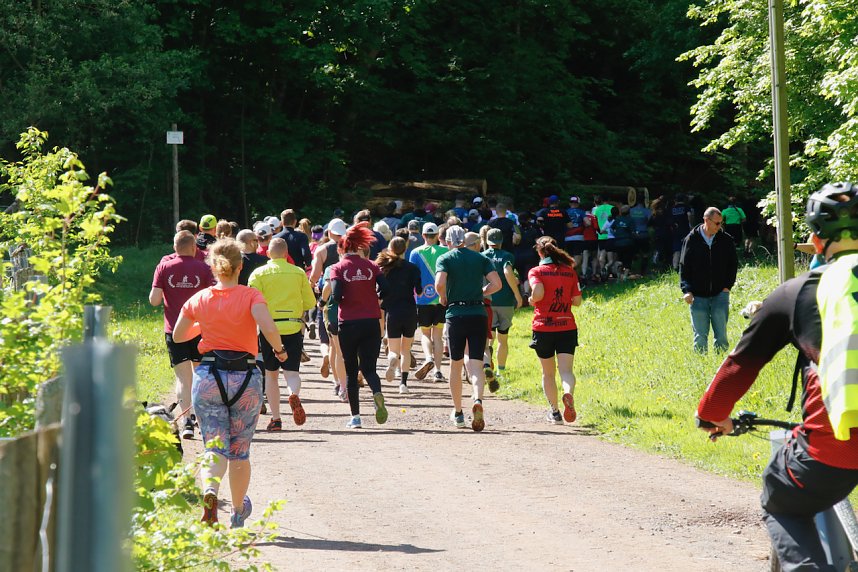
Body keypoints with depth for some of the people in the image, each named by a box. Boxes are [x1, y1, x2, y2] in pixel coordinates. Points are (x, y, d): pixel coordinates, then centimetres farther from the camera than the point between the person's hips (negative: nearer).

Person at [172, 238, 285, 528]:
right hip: (245, 378, -1)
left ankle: (209, 490, -30)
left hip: (208, 376, 1)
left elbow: (178, 336, 14)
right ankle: (238, 513, 26)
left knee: (215, 447, 1)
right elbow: (268, 327, -23)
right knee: (240, 450, 14)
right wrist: (279, 350, -5)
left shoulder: (199, 299, 2)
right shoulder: (251, 296, -6)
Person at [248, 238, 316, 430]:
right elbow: (310, 302, 7)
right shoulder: (299, 273, 4)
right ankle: (294, 395, -32)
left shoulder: (259, 273, -1)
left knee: (271, 374, 12)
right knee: (292, 371, 2)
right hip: (293, 326, 0)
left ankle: (275, 418, 10)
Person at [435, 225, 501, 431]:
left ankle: (457, 412, 21)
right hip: (478, 314, 1)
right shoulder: (481, 258, 8)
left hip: (456, 314, -1)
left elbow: (439, 283, -16)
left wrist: (443, 298, 4)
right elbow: (496, 284, -1)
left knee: (456, 364, 14)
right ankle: (478, 401, -32)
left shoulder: (445, 258, 0)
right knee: (476, 364, -3)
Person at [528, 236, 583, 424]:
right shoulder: (570, 271, 6)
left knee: (548, 373, 14)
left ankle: (555, 411, 16)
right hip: (567, 326, 1)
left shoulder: (536, 271, -2)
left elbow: (538, 292, -20)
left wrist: (532, 300, 1)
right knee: (566, 369, -7)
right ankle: (568, 394, -38)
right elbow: (577, 301, 7)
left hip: (543, 328, -1)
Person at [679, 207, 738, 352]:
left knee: (721, 334, -1)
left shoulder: (725, 240, 3)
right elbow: (684, 267, 1)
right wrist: (686, 290, -8)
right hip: (698, 296, -1)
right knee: (700, 336, 1)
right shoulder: (691, 240, -1)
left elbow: (733, 264, 13)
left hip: (720, 293, 1)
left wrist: (728, 285, 2)